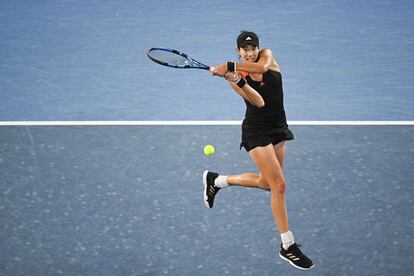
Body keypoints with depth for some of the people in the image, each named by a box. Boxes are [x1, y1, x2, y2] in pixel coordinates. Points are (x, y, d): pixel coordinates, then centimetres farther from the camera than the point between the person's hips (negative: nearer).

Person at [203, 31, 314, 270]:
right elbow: (259, 102, -26)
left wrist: (230, 66, -33)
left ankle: (216, 180, 38)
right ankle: (288, 246, -3)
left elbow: (262, 65, -29)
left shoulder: (267, 55, -3)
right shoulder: (239, 76, -10)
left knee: (266, 183, 18)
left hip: (278, 129, 6)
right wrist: (236, 80, -39)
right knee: (279, 185, -12)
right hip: (256, 131, -6)